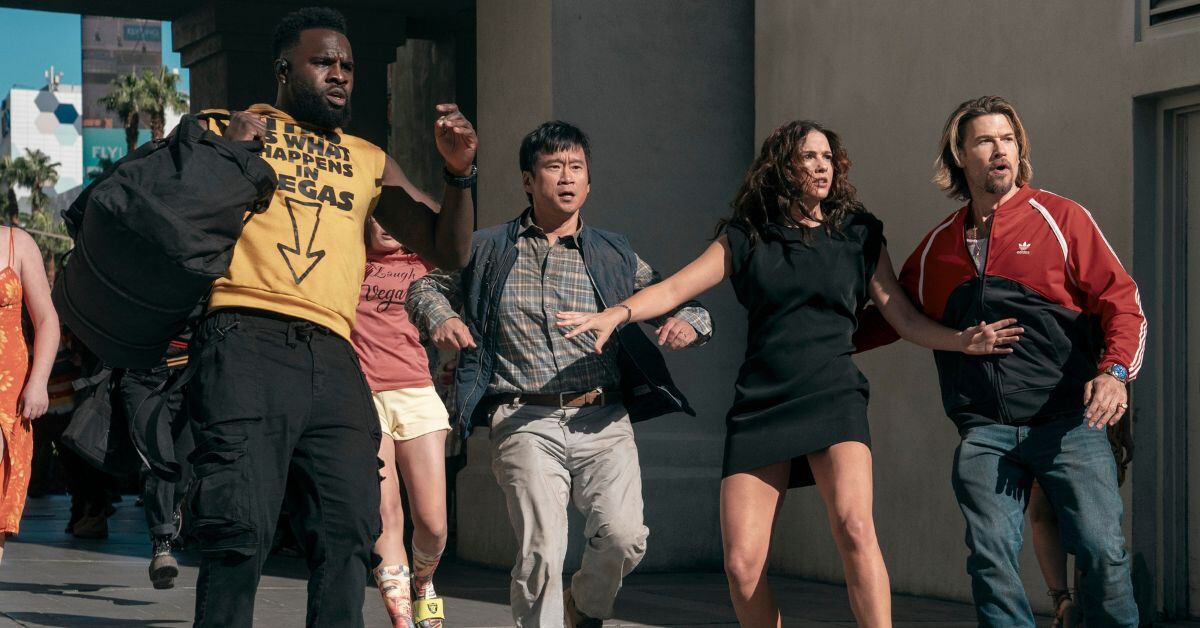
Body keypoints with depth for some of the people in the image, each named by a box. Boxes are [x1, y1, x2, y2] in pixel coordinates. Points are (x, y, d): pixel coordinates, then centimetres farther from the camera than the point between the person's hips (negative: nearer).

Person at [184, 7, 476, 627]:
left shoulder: (369, 162, 27)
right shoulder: (226, 130, 17)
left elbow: (448, 250, 26)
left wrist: (459, 174, 9)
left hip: (332, 359, 4)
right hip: (245, 343, -4)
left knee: (348, 533, -5)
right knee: (241, 530, -13)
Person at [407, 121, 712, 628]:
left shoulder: (614, 257, 14)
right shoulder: (490, 251, 12)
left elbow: (682, 301, 19)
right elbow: (427, 286, 22)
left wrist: (690, 323, -6)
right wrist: (440, 317, -1)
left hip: (602, 420, 1)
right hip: (525, 422, -1)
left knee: (623, 535, -16)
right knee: (541, 551, -15)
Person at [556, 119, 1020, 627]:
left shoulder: (859, 236, 12)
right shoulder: (746, 237, 12)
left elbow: (906, 319, 11)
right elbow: (676, 288, 5)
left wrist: (963, 340, -7)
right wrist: (616, 314, -12)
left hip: (833, 398, -1)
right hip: (759, 407, 1)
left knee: (854, 528, -27)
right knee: (742, 567, -8)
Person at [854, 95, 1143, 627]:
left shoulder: (1060, 218, 4)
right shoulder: (937, 247, 15)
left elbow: (1120, 300, -1)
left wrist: (1115, 371, -17)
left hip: (1068, 423, -3)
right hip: (984, 433, 3)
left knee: (1101, 551, -11)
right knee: (991, 558, -8)